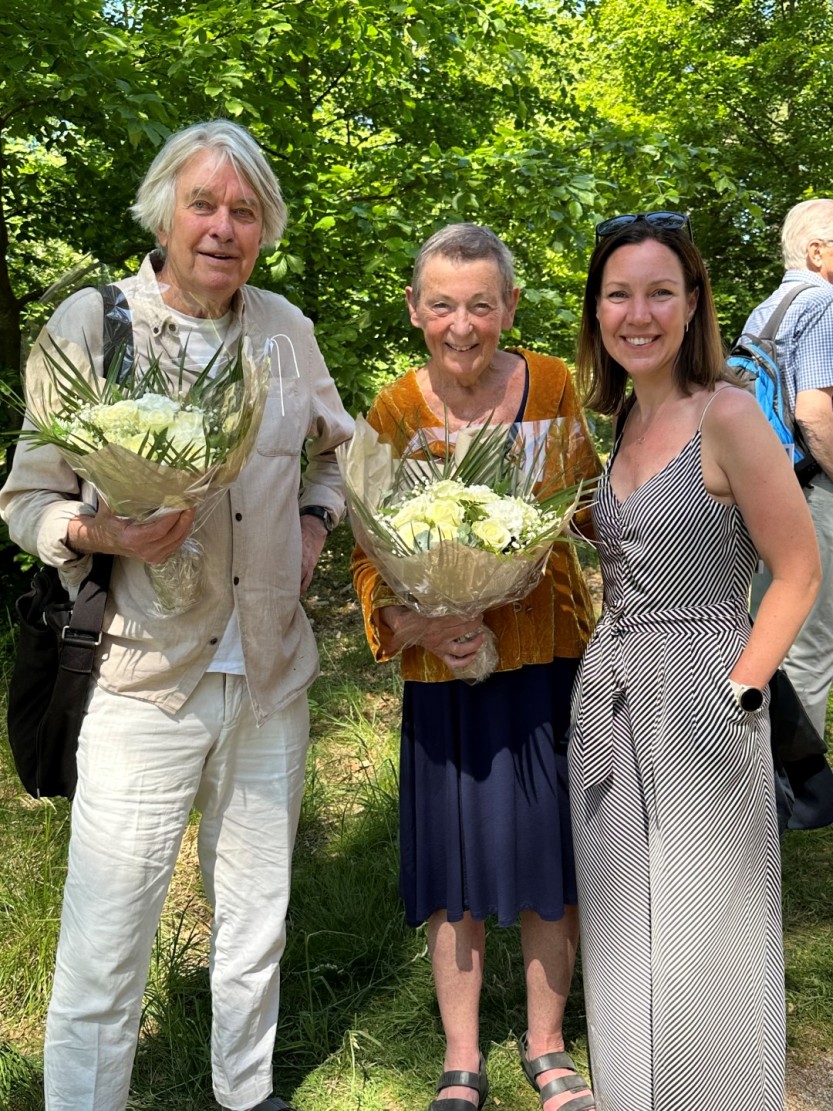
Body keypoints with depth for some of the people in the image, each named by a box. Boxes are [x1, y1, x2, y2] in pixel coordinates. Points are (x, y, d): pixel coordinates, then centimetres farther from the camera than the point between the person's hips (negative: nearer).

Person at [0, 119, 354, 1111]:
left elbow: (333, 447, 23)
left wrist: (315, 518, 5)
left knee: (256, 924, 19)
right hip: (144, 681, -4)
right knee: (104, 951, 1)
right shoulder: (90, 321, -6)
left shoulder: (286, 328, 6)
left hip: (271, 675, 5)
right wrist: (94, 534, -22)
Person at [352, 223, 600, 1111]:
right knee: (458, 869, 8)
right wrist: (416, 624, -23)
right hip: (446, 667, -1)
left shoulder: (552, 385, -2)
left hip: (550, 654, 2)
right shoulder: (392, 413, -6)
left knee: (555, 863, 10)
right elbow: (370, 555, -5)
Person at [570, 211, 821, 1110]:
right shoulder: (616, 422, 10)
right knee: (621, 931, 16)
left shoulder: (727, 414, -11)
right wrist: (603, 661, 6)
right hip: (608, 699, 7)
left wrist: (741, 692, -14)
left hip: (698, 703, -6)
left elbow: (799, 570, -10)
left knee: (700, 939, 6)